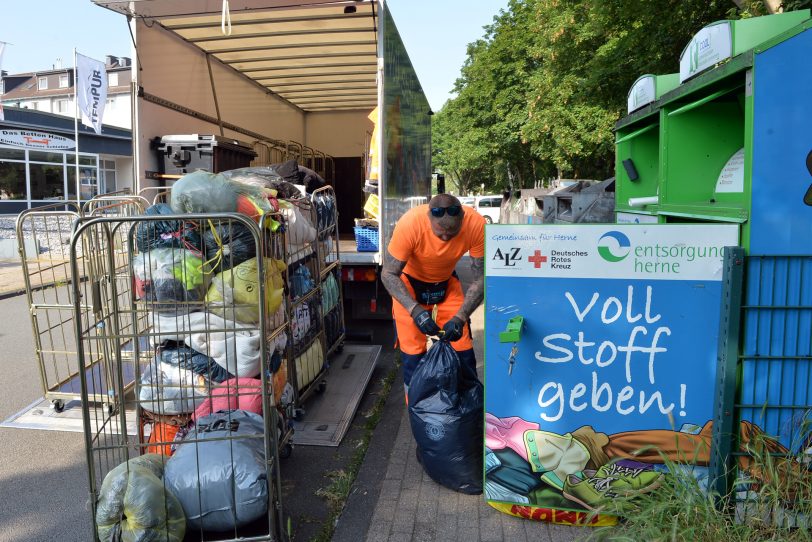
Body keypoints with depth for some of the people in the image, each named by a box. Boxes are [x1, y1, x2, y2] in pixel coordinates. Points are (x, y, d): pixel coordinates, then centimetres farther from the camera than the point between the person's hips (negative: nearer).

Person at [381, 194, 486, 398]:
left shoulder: (476, 225, -29)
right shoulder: (409, 224, -35)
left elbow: (480, 278, -19)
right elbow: (389, 274, -25)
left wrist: (460, 318, -31)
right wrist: (415, 310, -39)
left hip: (447, 283, 2)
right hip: (409, 285, -2)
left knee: (463, 352, 0)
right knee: (413, 355, -4)